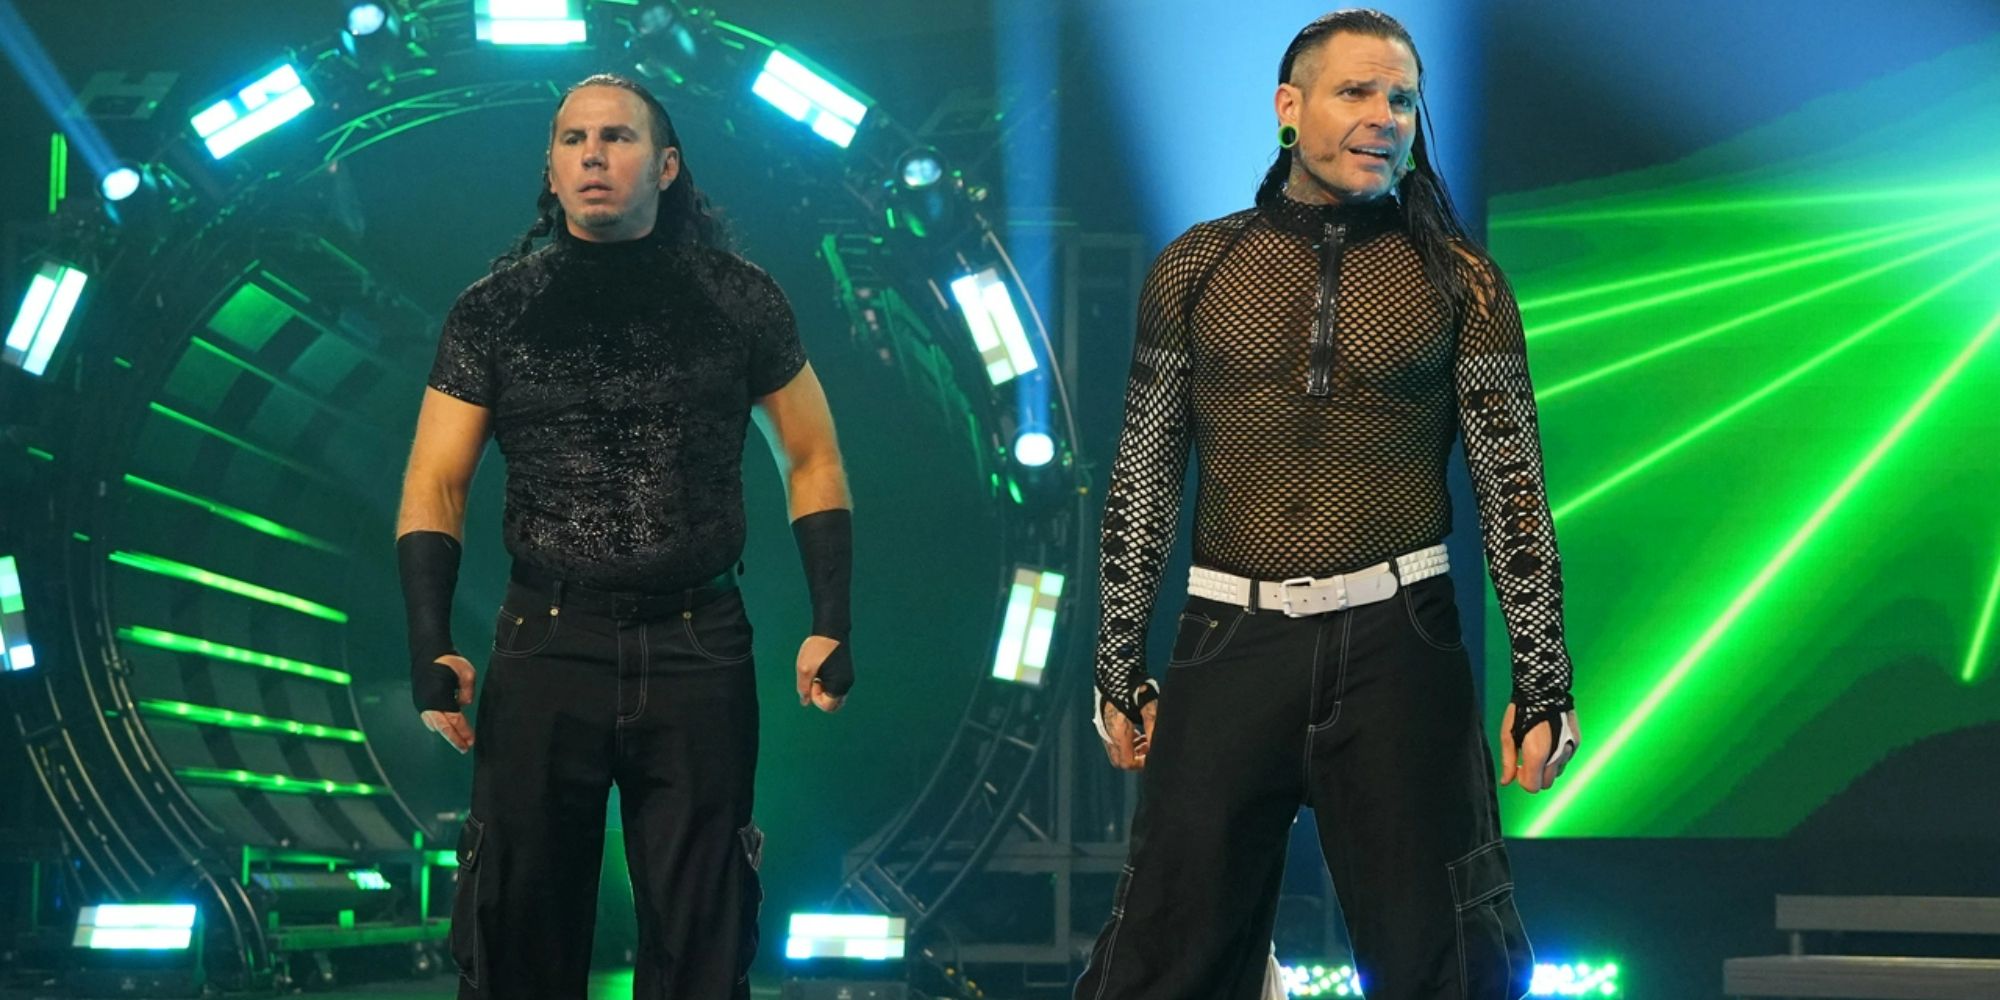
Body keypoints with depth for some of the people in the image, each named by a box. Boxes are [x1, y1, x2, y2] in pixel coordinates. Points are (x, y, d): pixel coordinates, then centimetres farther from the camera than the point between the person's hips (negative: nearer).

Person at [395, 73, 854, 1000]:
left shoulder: (738, 301, 4)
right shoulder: (494, 312, 4)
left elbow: (812, 460, 11)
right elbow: (436, 486, 3)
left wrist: (831, 623, 0)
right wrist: (430, 646, -10)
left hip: (699, 652, 0)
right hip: (546, 646, 0)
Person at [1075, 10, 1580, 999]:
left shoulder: (1458, 279, 4)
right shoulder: (1195, 268, 7)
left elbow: (1514, 483, 3)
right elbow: (1142, 478, 10)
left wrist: (1542, 688, -1)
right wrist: (1120, 672, 8)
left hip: (1397, 648, -1)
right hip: (1230, 646, 1)